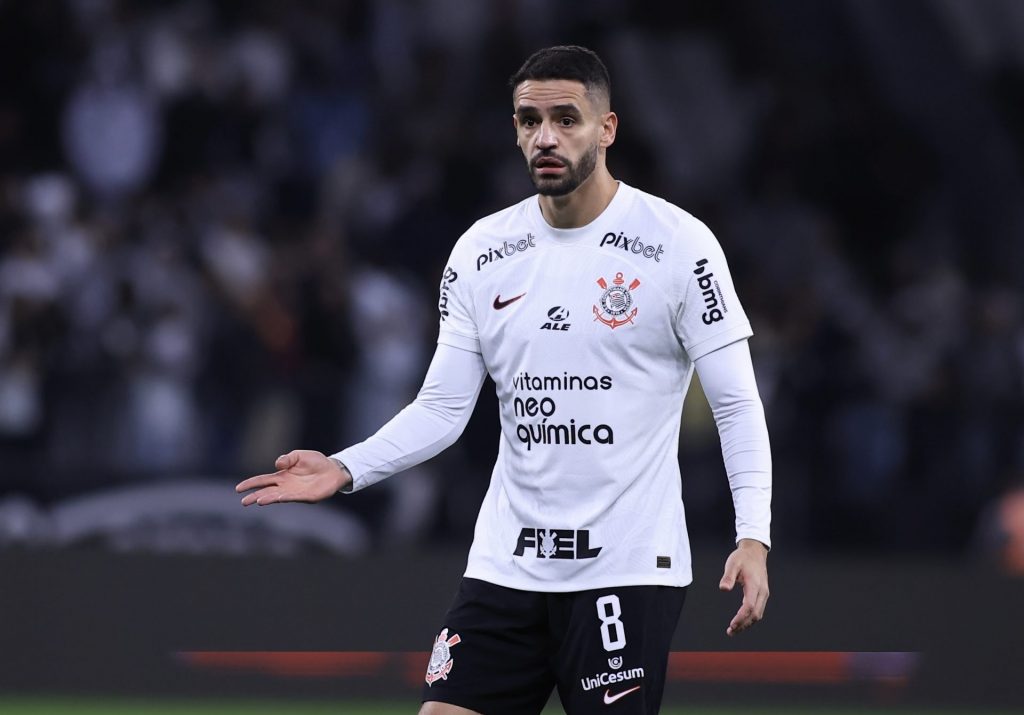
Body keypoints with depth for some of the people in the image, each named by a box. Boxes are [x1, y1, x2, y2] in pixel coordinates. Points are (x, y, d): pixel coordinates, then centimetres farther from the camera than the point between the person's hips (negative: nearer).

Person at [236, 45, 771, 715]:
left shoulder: (677, 243, -6)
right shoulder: (482, 251, 6)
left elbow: (737, 403, -5)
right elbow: (443, 406, 9)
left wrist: (753, 535, -16)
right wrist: (346, 469, -6)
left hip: (628, 568, -4)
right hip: (506, 565, 4)